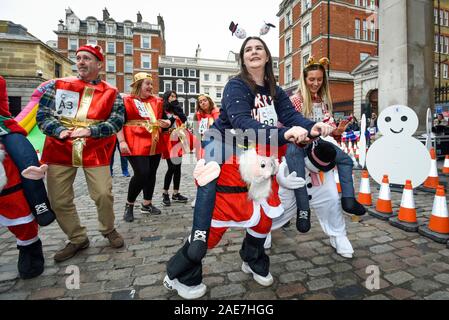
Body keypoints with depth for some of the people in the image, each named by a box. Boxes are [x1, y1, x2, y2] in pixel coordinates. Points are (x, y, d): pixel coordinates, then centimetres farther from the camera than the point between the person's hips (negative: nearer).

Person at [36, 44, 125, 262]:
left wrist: (91, 130, -17)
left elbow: (117, 121, -4)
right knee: (59, 200, 5)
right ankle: (78, 239, 25)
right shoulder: (58, 85, 9)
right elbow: (42, 113, 5)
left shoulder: (111, 93, 4)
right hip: (60, 150, 3)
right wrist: (59, 130, -15)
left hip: (96, 151, -2)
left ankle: (108, 230, 22)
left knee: (103, 194, -7)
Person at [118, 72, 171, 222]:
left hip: (155, 144, 6)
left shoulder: (156, 101, 14)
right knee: (142, 174, -13)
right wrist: (122, 141, -15)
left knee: (151, 174, 9)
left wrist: (166, 122, -1)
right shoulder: (127, 101, -2)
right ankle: (129, 205, 10)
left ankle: (147, 204, 26)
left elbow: (163, 118, 23)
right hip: (136, 144, -6)